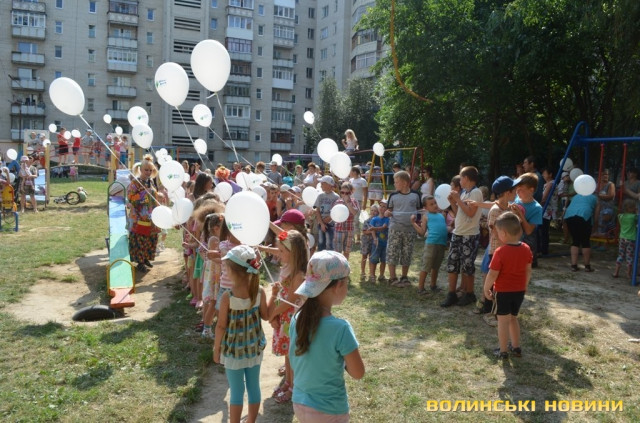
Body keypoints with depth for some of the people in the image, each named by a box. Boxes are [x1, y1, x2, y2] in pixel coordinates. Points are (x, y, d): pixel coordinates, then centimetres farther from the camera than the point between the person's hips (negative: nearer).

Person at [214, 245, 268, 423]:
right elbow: (265, 316, 0)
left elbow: (221, 326, -14)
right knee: (254, 387, 19)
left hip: (234, 349, -3)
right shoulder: (259, 291, -13)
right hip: (254, 347, 4)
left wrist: (216, 348, 1)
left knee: (237, 391, 11)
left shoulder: (227, 297, -23)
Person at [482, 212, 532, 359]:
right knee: (513, 318, 22)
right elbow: (528, 271, 7)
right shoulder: (526, 249, -3)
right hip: (519, 291, 6)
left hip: (502, 291, -6)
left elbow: (492, 274, -18)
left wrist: (486, 288, -4)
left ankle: (503, 351, 15)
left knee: (503, 320, 6)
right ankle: (516, 347, 31)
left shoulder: (500, 252, -22)